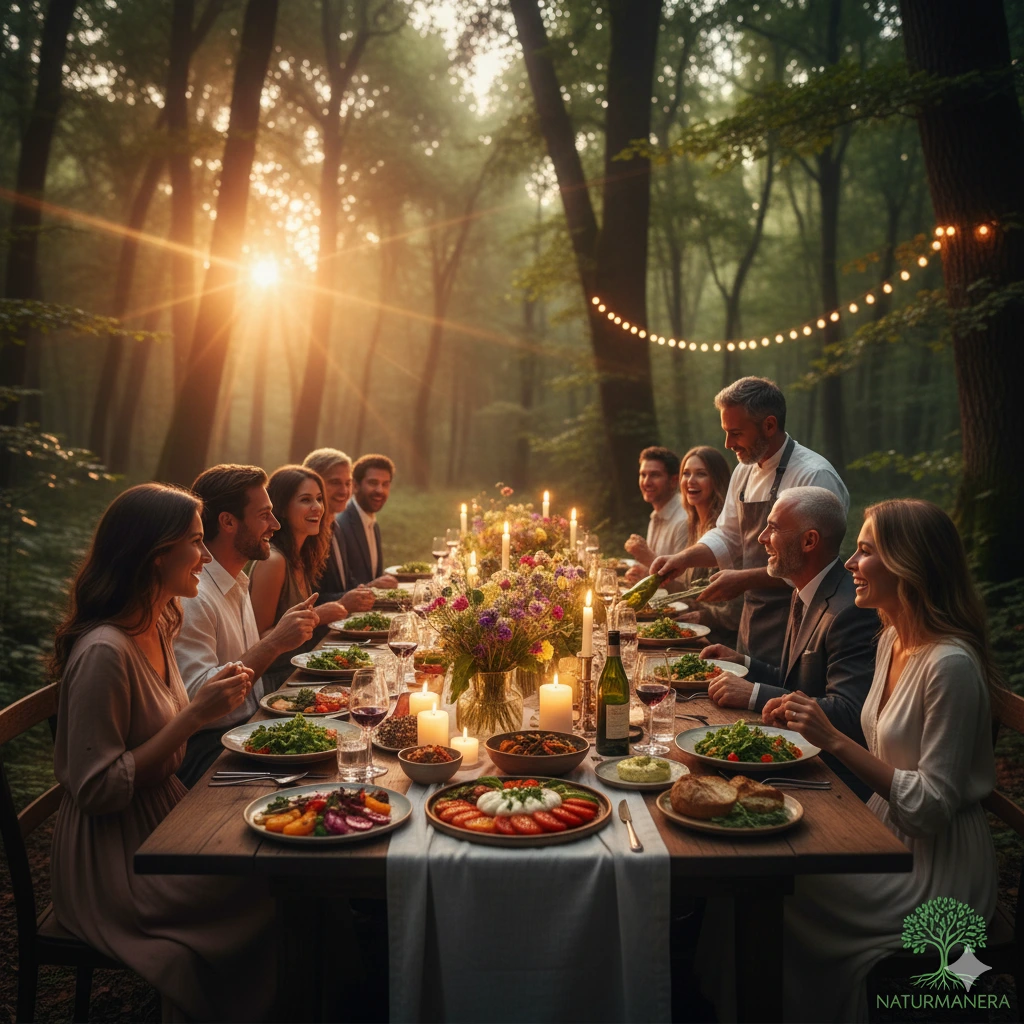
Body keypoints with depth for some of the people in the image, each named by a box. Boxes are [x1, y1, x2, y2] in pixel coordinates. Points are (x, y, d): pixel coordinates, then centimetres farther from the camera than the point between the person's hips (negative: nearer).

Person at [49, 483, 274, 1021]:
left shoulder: (157, 628, 3)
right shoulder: (104, 652, -25)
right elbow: (96, 790, -23)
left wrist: (212, 696, -3)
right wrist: (194, 715, -25)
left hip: (159, 822, 8)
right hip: (114, 862, -8)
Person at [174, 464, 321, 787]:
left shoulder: (237, 583, 13)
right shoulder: (192, 598, -18)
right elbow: (196, 698, -26)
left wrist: (281, 636, 5)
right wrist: (274, 643, -26)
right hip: (207, 751, -9)